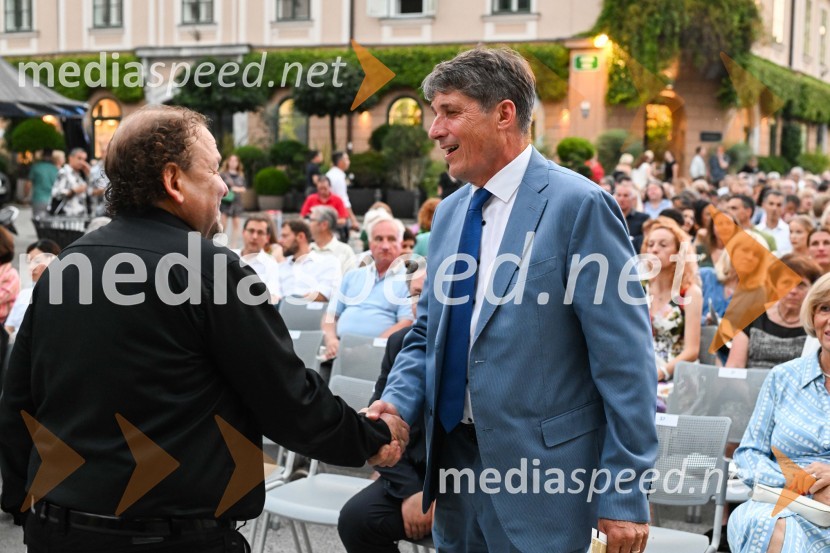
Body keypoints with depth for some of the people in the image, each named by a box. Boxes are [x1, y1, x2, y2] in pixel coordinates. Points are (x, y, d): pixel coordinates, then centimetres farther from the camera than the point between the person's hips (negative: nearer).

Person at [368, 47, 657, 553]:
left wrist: (625, 495, -15)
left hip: (538, 483, -7)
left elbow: (626, 362, -14)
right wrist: (398, 403, -3)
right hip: (454, 458, 7)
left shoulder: (579, 205, -13)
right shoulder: (450, 213, 10)